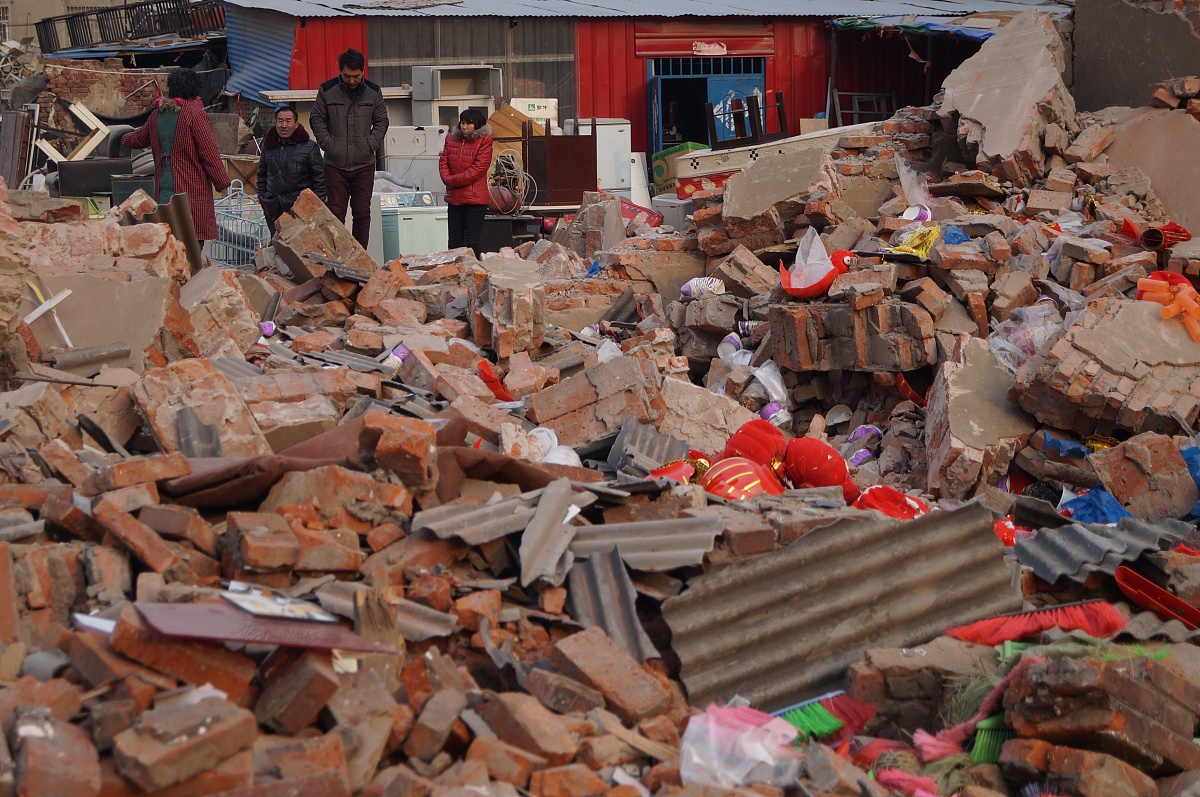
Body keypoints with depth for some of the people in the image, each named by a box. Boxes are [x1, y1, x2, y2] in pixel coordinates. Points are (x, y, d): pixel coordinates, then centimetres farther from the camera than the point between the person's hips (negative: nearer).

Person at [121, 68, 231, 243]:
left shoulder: (158, 114, 11)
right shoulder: (195, 114, -10)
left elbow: (139, 139, 30)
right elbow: (209, 153, -11)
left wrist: (125, 138, 54)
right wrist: (222, 182, -1)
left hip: (163, 187, 6)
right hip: (192, 189, -6)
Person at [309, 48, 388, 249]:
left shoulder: (373, 92, 5)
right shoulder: (327, 90, 0)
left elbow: (381, 121, 13)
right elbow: (316, 119, 8)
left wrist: (371, 144, -1)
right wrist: (327, 143, -4)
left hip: (364, 164, 1)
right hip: (335, 164, -1)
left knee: (362, 213, 3)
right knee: (336, 213, 0)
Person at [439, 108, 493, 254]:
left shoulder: (484, 141, -5)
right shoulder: (451, 139, 13)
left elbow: (479, 168, -12)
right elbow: (443, 162, 10)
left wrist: (454, 180, -12)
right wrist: (447, 179, -10)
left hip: (475, 199, -6)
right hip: (454, 198, 6)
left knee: (472, 242, -3)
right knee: (454, 242, 10)